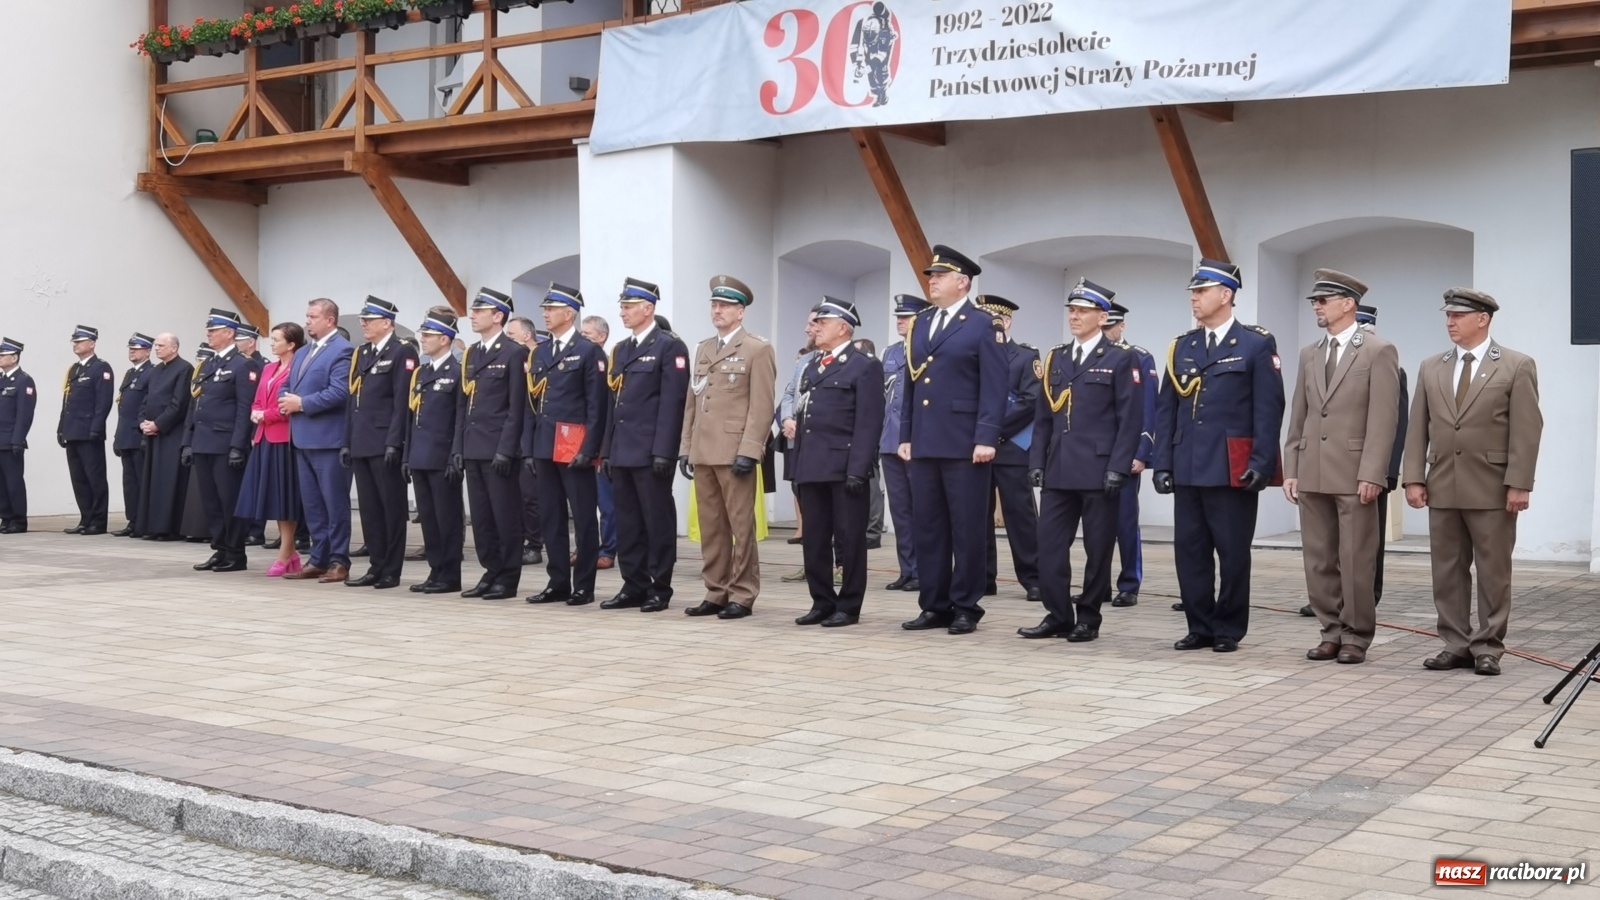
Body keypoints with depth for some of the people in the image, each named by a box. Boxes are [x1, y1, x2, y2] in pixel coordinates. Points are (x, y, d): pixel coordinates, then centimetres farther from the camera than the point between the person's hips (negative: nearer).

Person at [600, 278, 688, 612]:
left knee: (658, 522, 0)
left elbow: (672, 402, -13)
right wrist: (607, 450, 14)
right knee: (627, 522, 10)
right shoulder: (620, 349, 18)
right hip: (622, 452, 8)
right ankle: (634, 586, 16)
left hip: (651, 452, -7)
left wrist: (662, 451, -18)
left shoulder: (669, 346, -6)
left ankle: (659, 589, 6)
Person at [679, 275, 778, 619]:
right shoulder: (702, 349, 19)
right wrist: (685, 447, 11)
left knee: (741, 526, -2)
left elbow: (762, 406, -9)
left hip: (734, 452, -7)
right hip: (703, 452, 7)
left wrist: (748, 451, -16)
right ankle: (716, 593, 15)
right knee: (710, 527, 9)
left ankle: (742, 596, 3)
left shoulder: (758, 349, -2)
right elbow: (691, 402, 18)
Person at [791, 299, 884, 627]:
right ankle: (822, 603, 17)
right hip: (812, 468, 7)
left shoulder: (864, 366, -3)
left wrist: (857, 470, -18)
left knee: (849, 540, 0)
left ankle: (849, 606, 7)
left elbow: (868, 424, -11)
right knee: (814, 540, 8)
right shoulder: (811, 368, 20)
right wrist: (797, 467, 12)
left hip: (844, 469, -7)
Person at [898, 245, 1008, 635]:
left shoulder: (984, 325, -3)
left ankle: (965, 608, 8)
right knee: (929, 527, 8)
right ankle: (934, 606, 15)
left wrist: (986, 439, -16)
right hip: (925, 443, 6)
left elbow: (994, 388, -9)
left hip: (964, 444, -6)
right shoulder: (920, 323, 16)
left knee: (967, 528, 0)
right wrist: (905, 436, 12)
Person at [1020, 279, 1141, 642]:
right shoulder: (1055, 358, 14)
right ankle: (1058, 617, 10)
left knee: (1097, 549, 3)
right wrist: (1036, 462, 6)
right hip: (1058, 471, 5)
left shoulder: (1121, 359, -1)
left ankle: (1088, 619, 12)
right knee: (1049, 545, 2)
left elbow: (1130, 419, -6)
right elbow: (1042, 417, 14)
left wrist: (1118, 468, -13)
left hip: (1099, 472, -5)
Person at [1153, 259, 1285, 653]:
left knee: (1232, 553, 2)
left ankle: (1229, 629, 12)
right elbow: (1166, 409, 11)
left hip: (1232, 470, -5)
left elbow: (1268, 409, -6)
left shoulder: (1257, 344, -1)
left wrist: (1261, 464, -14)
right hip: (1188, 469, 5)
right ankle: (1200, 627, 15)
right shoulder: (1182, 346, 13)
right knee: (1189, 550, 6)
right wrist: (1163, 464, 5)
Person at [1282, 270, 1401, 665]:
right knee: (1318, 559, 8)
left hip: (1354, 475, -6)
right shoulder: (1309, 355, 15)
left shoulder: (1379, 351, -3)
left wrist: (1371, 474, -16)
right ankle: (1332, 631, 17)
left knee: (1355, 560, -1)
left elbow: (1383, 419, -9)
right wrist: (1291, 470, 8)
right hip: (1312, 474, 6)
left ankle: (1356, 636, 8)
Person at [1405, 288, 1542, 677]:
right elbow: (1418, 429, 9)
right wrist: (1414, 478, 0)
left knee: (1493, 571, 2)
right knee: (1447, 570, 7)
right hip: (1443, 487, 4)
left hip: (1492, 488, -4)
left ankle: (1487, 648, 9)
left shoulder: (1517, 366, -2)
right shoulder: (1431, 368, 10)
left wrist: (1519, 484, -13)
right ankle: (1455, 645, 15)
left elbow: (1526, 430, -7)